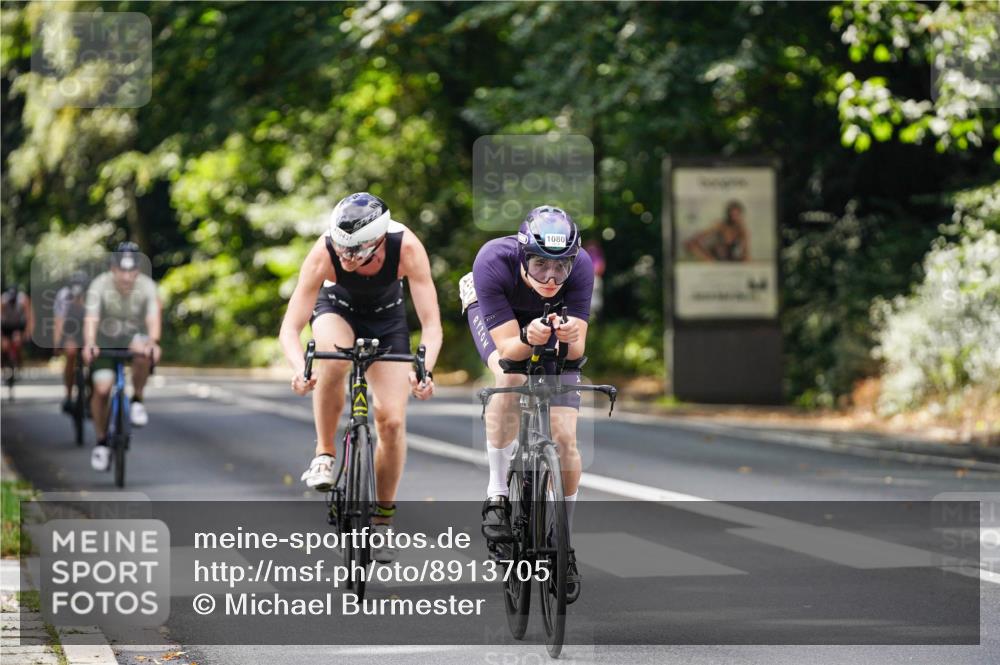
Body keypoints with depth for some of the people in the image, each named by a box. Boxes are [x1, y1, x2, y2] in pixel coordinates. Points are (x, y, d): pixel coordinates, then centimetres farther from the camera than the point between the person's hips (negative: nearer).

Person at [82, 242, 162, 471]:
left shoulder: (147, 285, -21)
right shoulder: (100, 285, -23)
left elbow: (153, 317, -33)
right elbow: (91, 318, -33)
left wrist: (154, 342, -52)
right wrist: (89, 344, -52)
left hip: (134, 336, 0)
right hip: (106, 340, 0)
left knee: (143, 353, -35)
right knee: (102, 389, -13)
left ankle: (137, 401, -11)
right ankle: (101, 442, 7)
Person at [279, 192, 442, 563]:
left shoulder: (407, 248, -36)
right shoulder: (324, 253, -36)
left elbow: (431, 323, -35)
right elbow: (290, 328, -35)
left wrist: (425, 370, -53)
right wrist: (300, 368, -55)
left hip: (387, 316, 1)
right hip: (337, 308, -1)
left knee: (392, 421, -10)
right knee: (334, 359, -37)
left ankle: (382, 521, 8)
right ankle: (324, 455, -17)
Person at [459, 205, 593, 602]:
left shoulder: (581, 267, -35)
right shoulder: (493, 262, -40)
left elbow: (576, 351, -33)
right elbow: (507, 348, -38)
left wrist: (570, 338, -55)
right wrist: (527, 339, -59)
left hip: (553, 318, 2)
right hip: (494, 314, -2)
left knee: (564, 439, -9)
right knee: (511, 378, -36)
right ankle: (496, 496, -22)